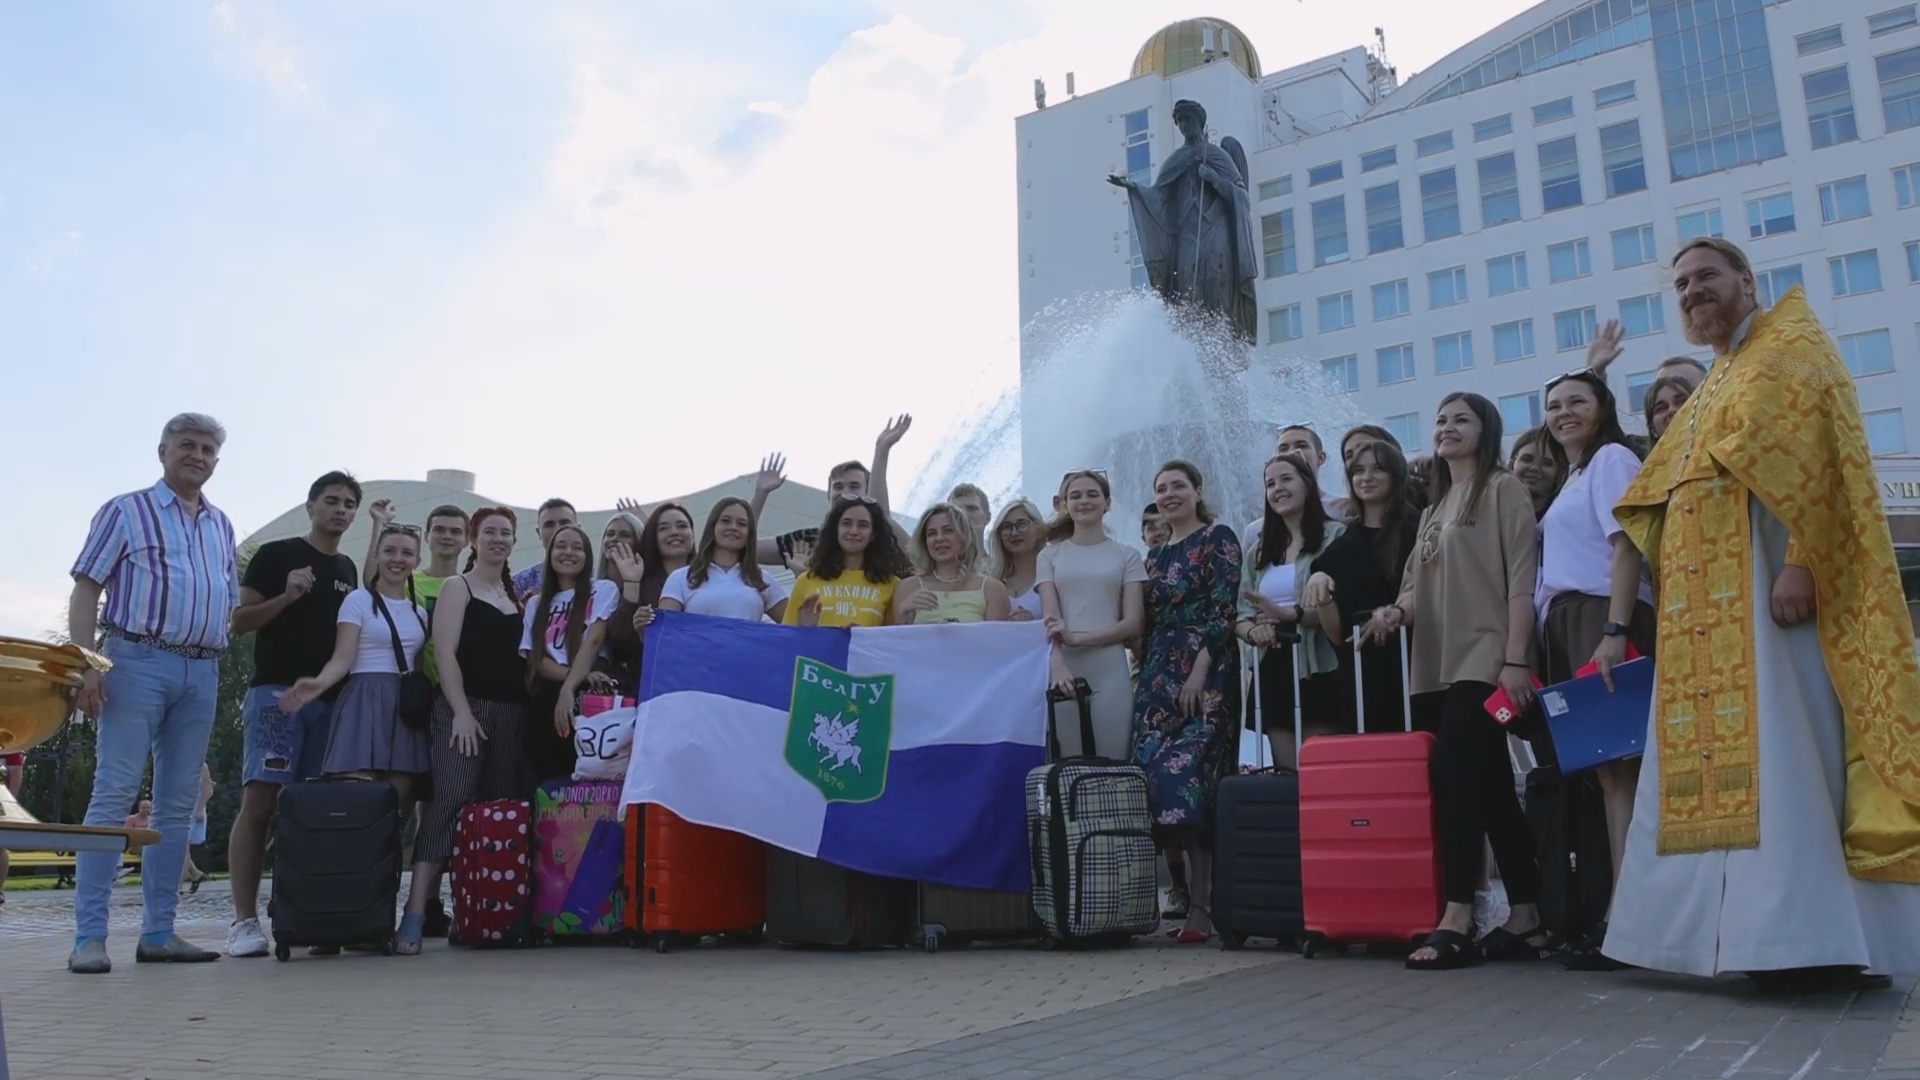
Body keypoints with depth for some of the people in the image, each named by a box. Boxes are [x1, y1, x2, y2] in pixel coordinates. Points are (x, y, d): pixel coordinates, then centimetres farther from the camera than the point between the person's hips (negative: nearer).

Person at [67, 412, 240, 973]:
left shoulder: (222, 526, 19)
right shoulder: (125, 511, 4)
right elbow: (86, 590, -2)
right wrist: (85, 664, -13)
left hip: (202, 672, 5)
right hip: (138, 661, -5)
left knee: (177, 805, 5)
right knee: (113, 796, -8)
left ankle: (158, 932, 10)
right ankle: (89, 937, -5)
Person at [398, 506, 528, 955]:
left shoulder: (516, 596, 21)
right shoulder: (457, 587, 4)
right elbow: (445, 653, -6)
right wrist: (462, 712, -15)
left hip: (511, 713, 6)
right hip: (464, 708, -6)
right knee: (450, 800, -17)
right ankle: (414, 917, -21)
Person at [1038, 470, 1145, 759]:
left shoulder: (1126, 556, 10)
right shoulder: (1050, 556, 11)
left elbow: (1133, 624, 2)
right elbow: (1050, 619, 0)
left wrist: (1077, 637, -11)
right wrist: (1059, 664, -18)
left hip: (1110, 672, 0)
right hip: (1065, 671, 0)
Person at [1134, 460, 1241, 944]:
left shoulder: (1218, 539, 1)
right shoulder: (1155, 554, 21)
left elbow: (1223, 610, -9)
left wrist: (1200, 669, -17)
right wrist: (1142, 676, 12)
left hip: (1205, 676, -7)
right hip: (1159, 677, 7)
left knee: (1186, 778, -16)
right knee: (1156, 776, -3)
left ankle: (1201, 903, -14)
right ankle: (1187, 892, 2)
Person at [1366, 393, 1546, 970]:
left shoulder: (1503, 490, 1)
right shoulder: (1433, 509, 22)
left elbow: (1521, 579, -9)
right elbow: (1418, 584, 19)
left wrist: (1515, 659, -17)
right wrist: (1398, 611, -4)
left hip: (1484, 659, -7)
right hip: (1437, 664, 7)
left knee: (1453, 772, -18)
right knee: (1490, 787, 7)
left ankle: (1457, 920, -19)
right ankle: (1525, 917, 12)